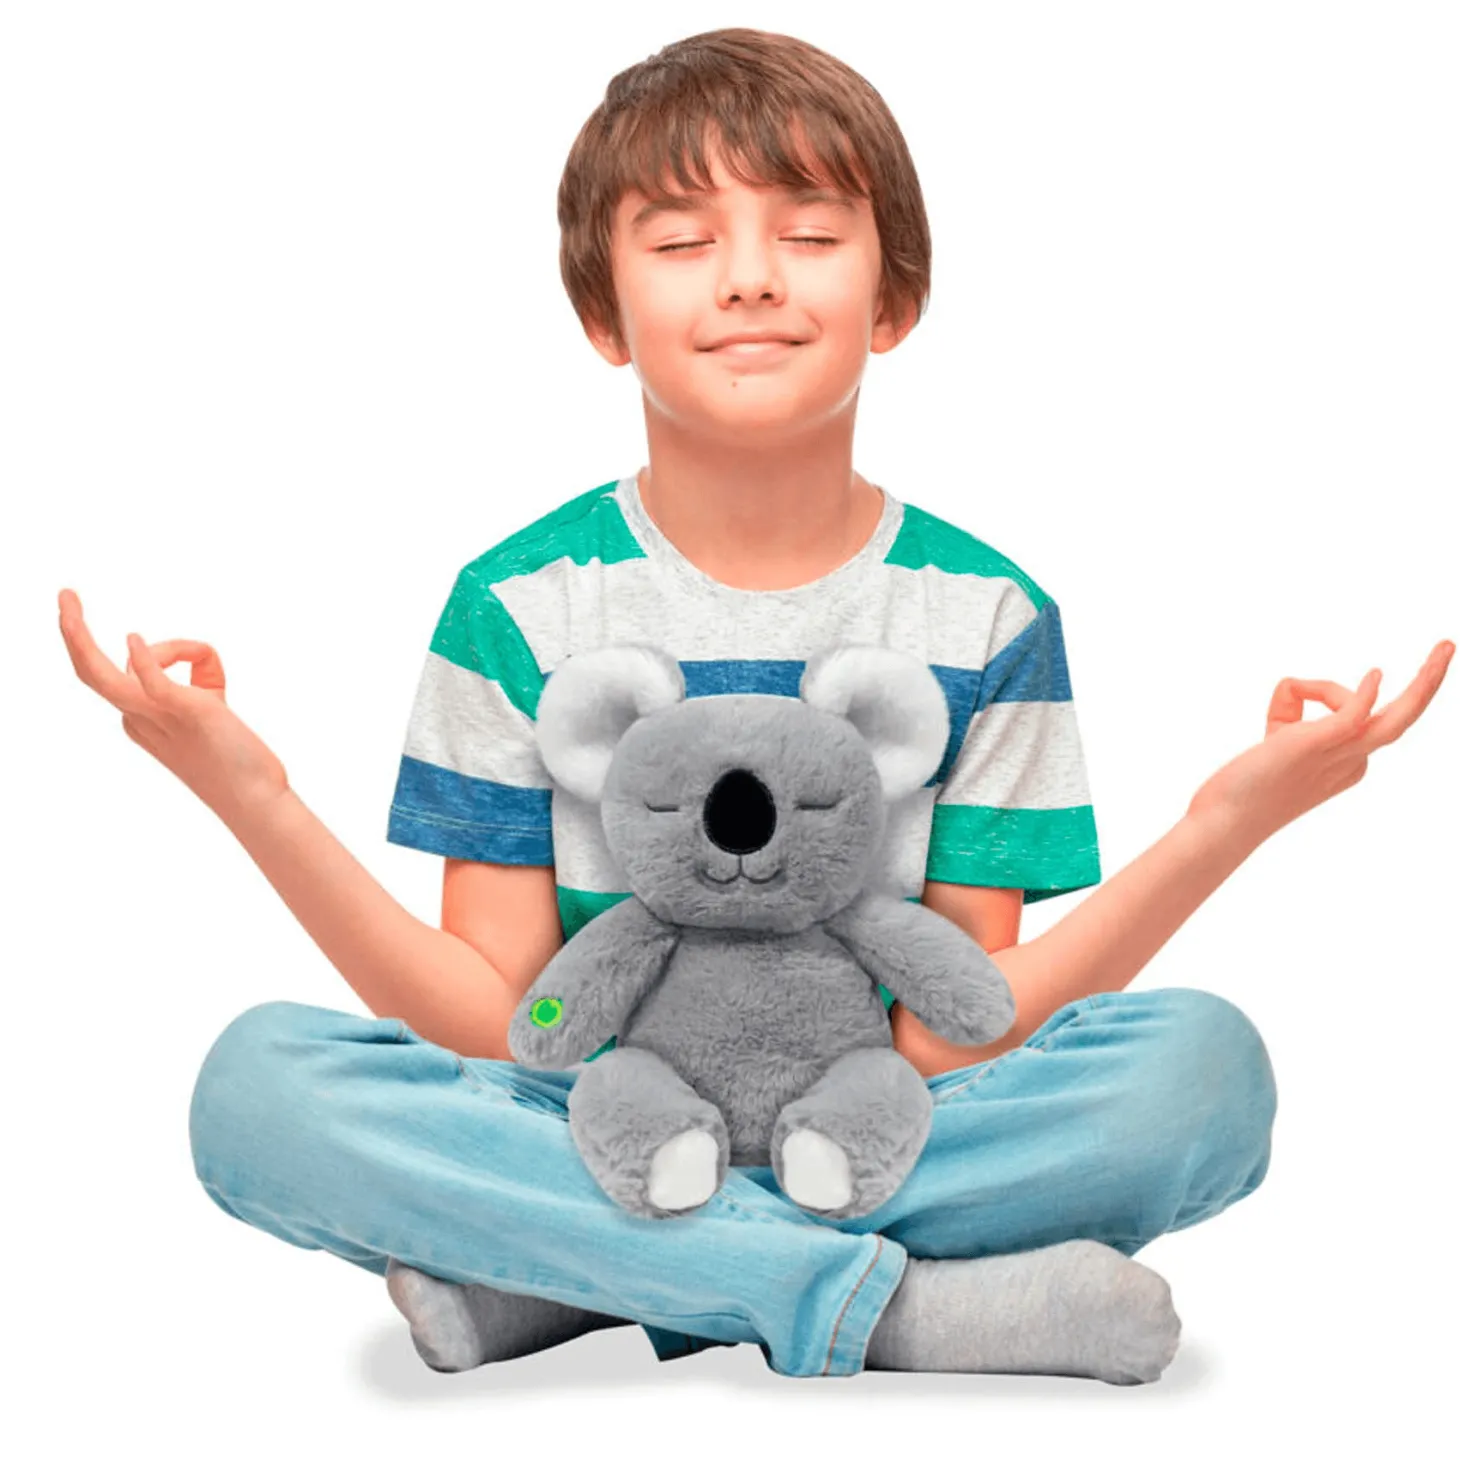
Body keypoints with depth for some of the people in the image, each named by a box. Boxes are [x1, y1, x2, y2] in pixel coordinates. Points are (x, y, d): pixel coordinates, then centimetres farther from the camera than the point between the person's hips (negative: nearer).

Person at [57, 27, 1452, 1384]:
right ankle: (882, 1303, -25)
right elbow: (497, 1028, -6)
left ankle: (547, 1283, -21)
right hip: (584, 1137, 0)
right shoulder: (518, 608, -2)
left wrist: (1228, 819, -19)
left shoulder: (985, 618, -1)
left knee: (1204, 1064, -25)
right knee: (256, 1083, -26)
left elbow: (954, 1042, -7)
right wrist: (253, 798, -18)